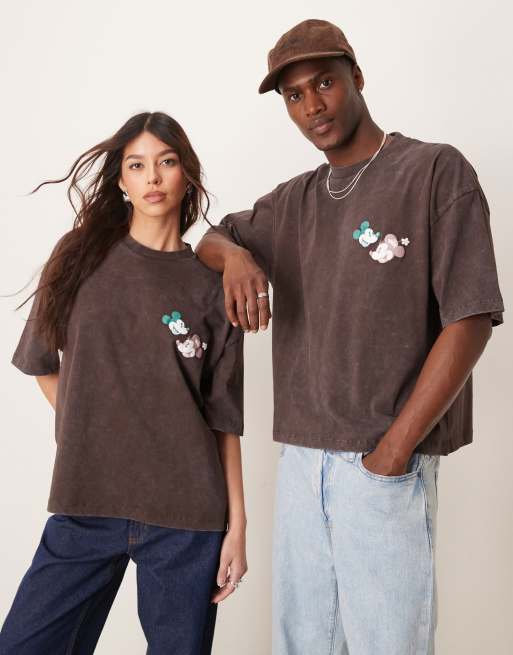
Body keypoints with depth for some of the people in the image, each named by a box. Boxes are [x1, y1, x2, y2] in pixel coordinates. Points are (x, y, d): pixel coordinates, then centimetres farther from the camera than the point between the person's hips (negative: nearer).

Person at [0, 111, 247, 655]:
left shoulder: (211, 286, 2)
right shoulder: (83, 256, 4)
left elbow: (224, 416, 2)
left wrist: (237, 523, -1)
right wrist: (85, 435, 8)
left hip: (187, 515, -1)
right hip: (86, 507, 1)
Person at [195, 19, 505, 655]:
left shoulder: (435, 170, -3)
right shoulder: (292, 202, 14)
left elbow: (469, 320, -9)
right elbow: (210, 239, 25)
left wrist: (394, 449, -12)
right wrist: (234, 254, -1)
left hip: (386, 462, -5)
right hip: (299, 456, 5)